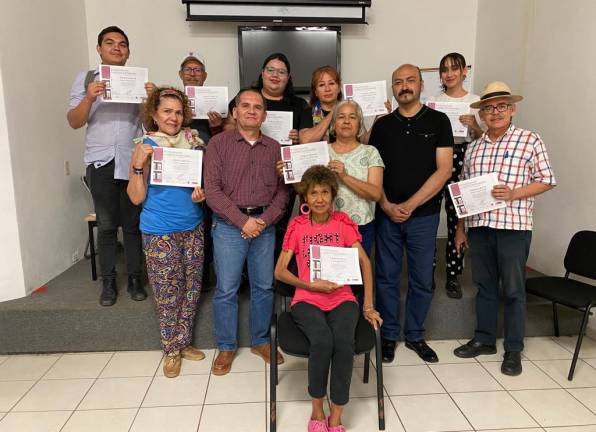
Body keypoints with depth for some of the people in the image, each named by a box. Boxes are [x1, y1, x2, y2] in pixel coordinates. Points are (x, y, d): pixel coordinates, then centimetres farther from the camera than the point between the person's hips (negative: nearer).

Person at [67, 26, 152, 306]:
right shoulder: (86, 79, 8)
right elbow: (74, 122, 1)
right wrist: (89, 98, -16)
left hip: (133, 161, 0)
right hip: (101, 162, 0)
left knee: (133, 224, 5)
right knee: (106, 225, 5)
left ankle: (135, 279, 17)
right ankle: (108, 282, 16)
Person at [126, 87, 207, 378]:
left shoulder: (193, 142, 3)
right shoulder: (146, 147, -7)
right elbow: (136, 197, -8)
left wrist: (202, 192, -5)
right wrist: (138, 165, -21)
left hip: (193, 228, 4)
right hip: (160, 232, -4)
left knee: (191, 288, 13)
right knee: (168, 293, 7)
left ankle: (184, 342, 31)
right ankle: (172, 350, 25)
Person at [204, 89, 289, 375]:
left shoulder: (274, 148, 9)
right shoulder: (219, 143, 0)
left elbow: (282, 191, 7)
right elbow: (212, 189, -7)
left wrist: (265, 219, -9)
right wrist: (243, 220, -13)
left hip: (265, 225, 3)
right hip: (229, 225, -3)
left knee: (264, 287, 10)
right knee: (226, 289, 3)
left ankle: (260, 341, 29)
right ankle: (226, 347, 21)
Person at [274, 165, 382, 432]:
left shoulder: (343, 223, 6)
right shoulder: (297, 226, 4)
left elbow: (365, 262, 4)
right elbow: (279, 271, 3)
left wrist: (368, 306, -3)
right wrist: (311, 285, -12)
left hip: (341, 298, 1)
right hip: (307, 300, -1)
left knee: (344, 342, -30)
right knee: (322, 342, -31)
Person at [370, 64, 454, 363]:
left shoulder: (438, 121, 1)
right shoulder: (382, 125, 7)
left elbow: (444, 170, -7)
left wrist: (410, 205, -12)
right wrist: (386, 205, -10)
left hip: (424, 215, -1)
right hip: (387, 214, 1)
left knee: (422, 280, 8)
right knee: (386, 277, 8)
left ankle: (415, 335, 27)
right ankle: (388, 335, 24)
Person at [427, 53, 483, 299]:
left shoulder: (475, 101, 9)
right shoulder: (433, 101, 9)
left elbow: (481, 139, 10)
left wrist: (474, 125, -10)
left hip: (461, 160, 0)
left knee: (457, 219, 2)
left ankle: (453, 276, 16)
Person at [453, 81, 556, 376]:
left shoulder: (530, 140, -1)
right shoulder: (474, 147, 11)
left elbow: (547, 180, 0)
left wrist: (514, 193, -16)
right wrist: (460, 228, 12)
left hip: (514, 226, -4)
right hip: (479, 226, 4)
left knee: (513, 290, 6)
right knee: (484, 286, 14)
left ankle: (514, 349, 20)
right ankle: (484, 339, 29)